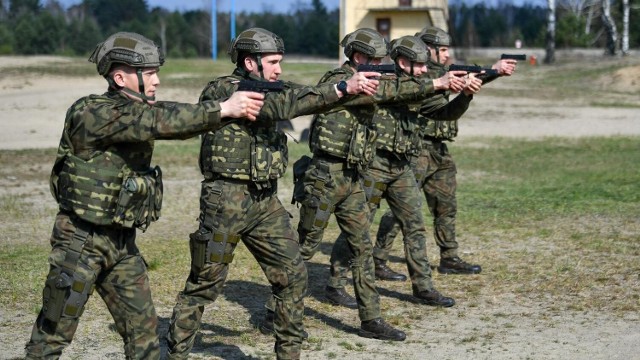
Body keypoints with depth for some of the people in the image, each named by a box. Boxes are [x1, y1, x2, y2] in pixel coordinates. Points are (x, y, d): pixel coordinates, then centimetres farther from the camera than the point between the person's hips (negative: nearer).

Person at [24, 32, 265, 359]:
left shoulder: (139, 111, 7)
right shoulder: (89, 114, -20)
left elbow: (179, 119, -1)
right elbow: (160, 121, -30)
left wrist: (236, 108, -13)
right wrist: (223, 109, -29)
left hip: (122, 243, 8)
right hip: (81, 241, -8)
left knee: (143, 330, 8)